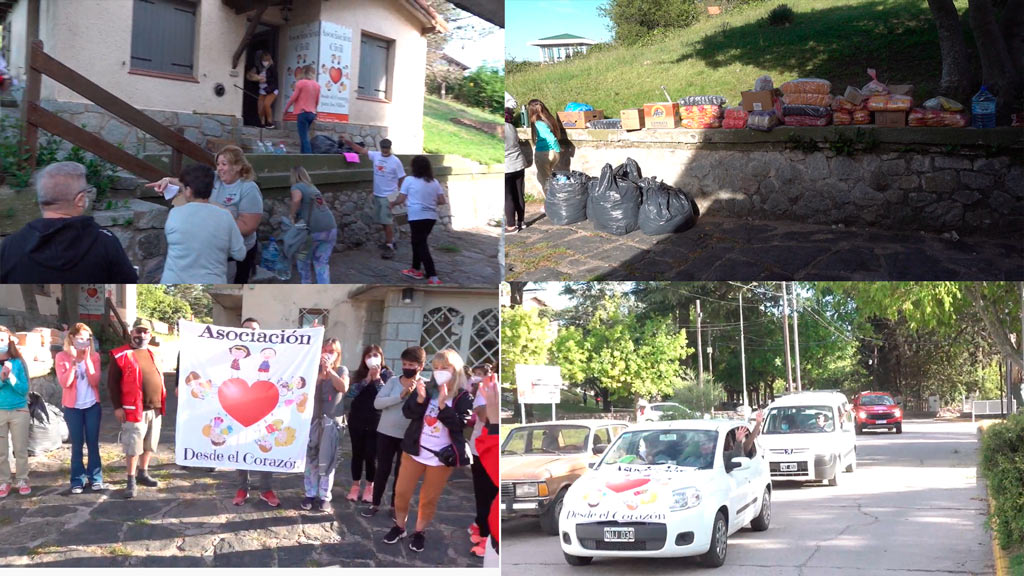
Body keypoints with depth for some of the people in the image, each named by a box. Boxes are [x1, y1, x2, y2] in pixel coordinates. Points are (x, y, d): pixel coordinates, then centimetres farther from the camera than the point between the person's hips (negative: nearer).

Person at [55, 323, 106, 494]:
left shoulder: (94, 356, 1)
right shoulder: (62, 357, -4)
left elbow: (95, 381, -11)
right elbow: (64, 383, -14)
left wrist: (87, 359, -17)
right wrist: (73, 360, -21)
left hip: (92, 405, 1)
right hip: (73, 407, -1)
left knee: (93, 443, 5)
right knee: (77, 444, 1)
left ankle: (95, 478, 11)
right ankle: (78, 480, 5)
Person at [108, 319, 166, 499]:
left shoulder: (154, 354, 13)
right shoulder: (120, 355, -6)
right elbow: (112, 383, -7)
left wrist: (162, 403, 16)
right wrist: (117, 406, -12)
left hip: (155, 408, 6)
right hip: (134, 409, -6)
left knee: (150, 444, 14)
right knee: (133, 446, -3)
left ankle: (143, 473, 29)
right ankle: (131, 481, 5)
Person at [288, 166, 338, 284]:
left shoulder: (297, 187, 2)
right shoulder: (313, 187, 25)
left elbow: (296, 200, -21)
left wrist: (293, 217, -6)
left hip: (314, 230, -6)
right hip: (331, 228, 6)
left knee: (303, 260, 18)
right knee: (322, 263, 10)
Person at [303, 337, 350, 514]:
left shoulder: (341, 370, 3)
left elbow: (343, 388, -15)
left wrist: (329, 370, -23)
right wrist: (320, 375, -22)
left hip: (331, 420, -1)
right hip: (312, 419, 1)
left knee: (327, 460, 0)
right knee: (310, 458, 5)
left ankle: (325, 497, 5)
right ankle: (310, 494, 14)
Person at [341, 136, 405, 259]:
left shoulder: (395, 161, -13)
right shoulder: (376, 156, 2)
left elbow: (402, 179, -7)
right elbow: (361, 150, 6)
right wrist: (348, 142, -2)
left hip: (389, 196, -6)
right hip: (377, 194, 6)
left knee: (387, 221, -8)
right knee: (382, 221, 15)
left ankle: (389, 247, -5)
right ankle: (390, 239, 32)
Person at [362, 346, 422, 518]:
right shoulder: (393, 381, -3)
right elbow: (377, 403, -15)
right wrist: (401, 395, -23)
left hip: (408, 436, -1)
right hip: (386, 433, 1)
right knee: (383, 470, 9)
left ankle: (395, 506, 23)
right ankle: (375, 504, 21)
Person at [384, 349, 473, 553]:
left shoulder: (464, 397, -9)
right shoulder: (427, 388, -3)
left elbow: (460, 424, -20)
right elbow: (408, 412, -9)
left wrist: (443, 405, -31)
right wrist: (420, 398, -28)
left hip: (441, 457, -2)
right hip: (415, 451, 2)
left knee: (429, 499, 10)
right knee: (401, 492, 9)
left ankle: (419, 532, 28)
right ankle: (399, 527, 30)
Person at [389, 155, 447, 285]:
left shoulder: (409, 180, -4)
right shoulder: (434, 182, 8)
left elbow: (401, 199, -2)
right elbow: (442, 201, 7)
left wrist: (392, 204, 18)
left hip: (417, 217, -5)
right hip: (431, 217, 5)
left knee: (421, 245, -3)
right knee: (418, 242, 23)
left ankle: (433, 277, -13)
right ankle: (415, 270, 35)